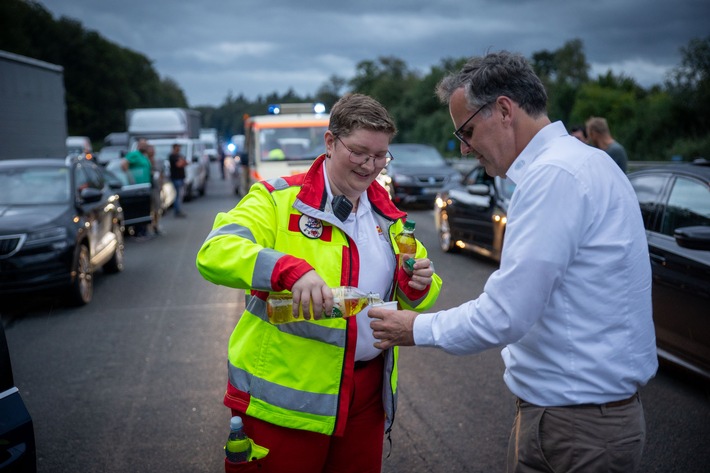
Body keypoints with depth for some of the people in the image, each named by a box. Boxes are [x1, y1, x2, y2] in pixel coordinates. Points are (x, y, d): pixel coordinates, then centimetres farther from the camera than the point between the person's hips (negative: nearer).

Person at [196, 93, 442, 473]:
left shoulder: (388, 215, 10)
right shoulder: (277, 199, -8)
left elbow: (414, 298, 16)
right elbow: (214, 252, -23)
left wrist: (419, 285, -9)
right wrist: (291, 269, -39)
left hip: (366, 392, 5)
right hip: (285, 392, -5)